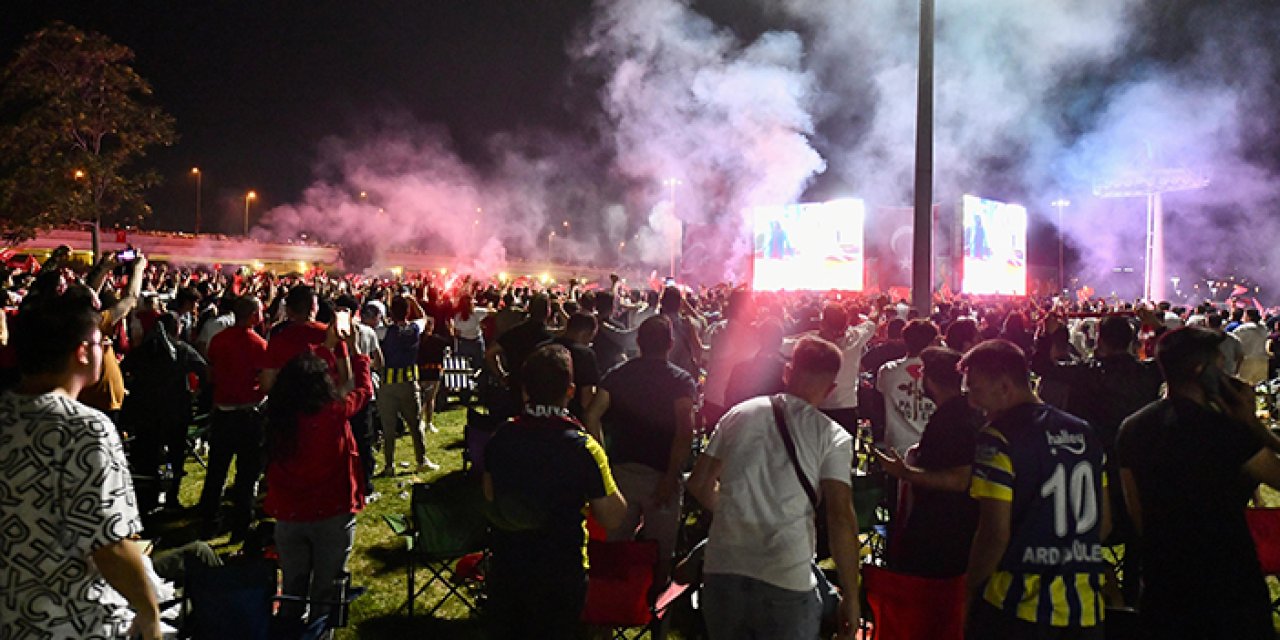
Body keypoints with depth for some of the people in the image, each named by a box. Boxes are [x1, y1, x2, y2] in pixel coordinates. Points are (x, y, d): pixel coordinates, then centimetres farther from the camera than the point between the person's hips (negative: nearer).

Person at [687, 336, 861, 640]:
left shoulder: (739, 414, 7)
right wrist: (851, 597, -3)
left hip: (721, 572, 3)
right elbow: (841, 518, -10)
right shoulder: (832, 436, -2)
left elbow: (699, 483, 14)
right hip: (787, 583, -3)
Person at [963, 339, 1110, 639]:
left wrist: (970, 585, -5)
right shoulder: (1084, 432, 7)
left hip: (1014, 605, -6)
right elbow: (1104, 521, 12)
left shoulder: (999, 439, -14)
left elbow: (995, 533, -18)